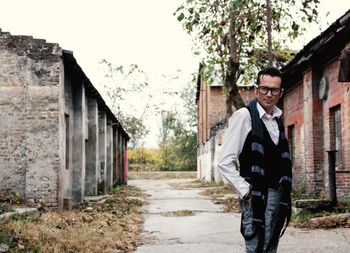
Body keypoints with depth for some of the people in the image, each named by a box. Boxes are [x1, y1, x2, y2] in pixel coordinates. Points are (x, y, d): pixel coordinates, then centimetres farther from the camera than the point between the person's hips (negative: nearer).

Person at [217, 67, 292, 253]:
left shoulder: (277, 119, 14)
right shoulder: (243, 116, -8)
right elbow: (224, 162, -12)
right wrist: (245, 191, -15)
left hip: (277, 195, 7)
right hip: (255, 196, -7)